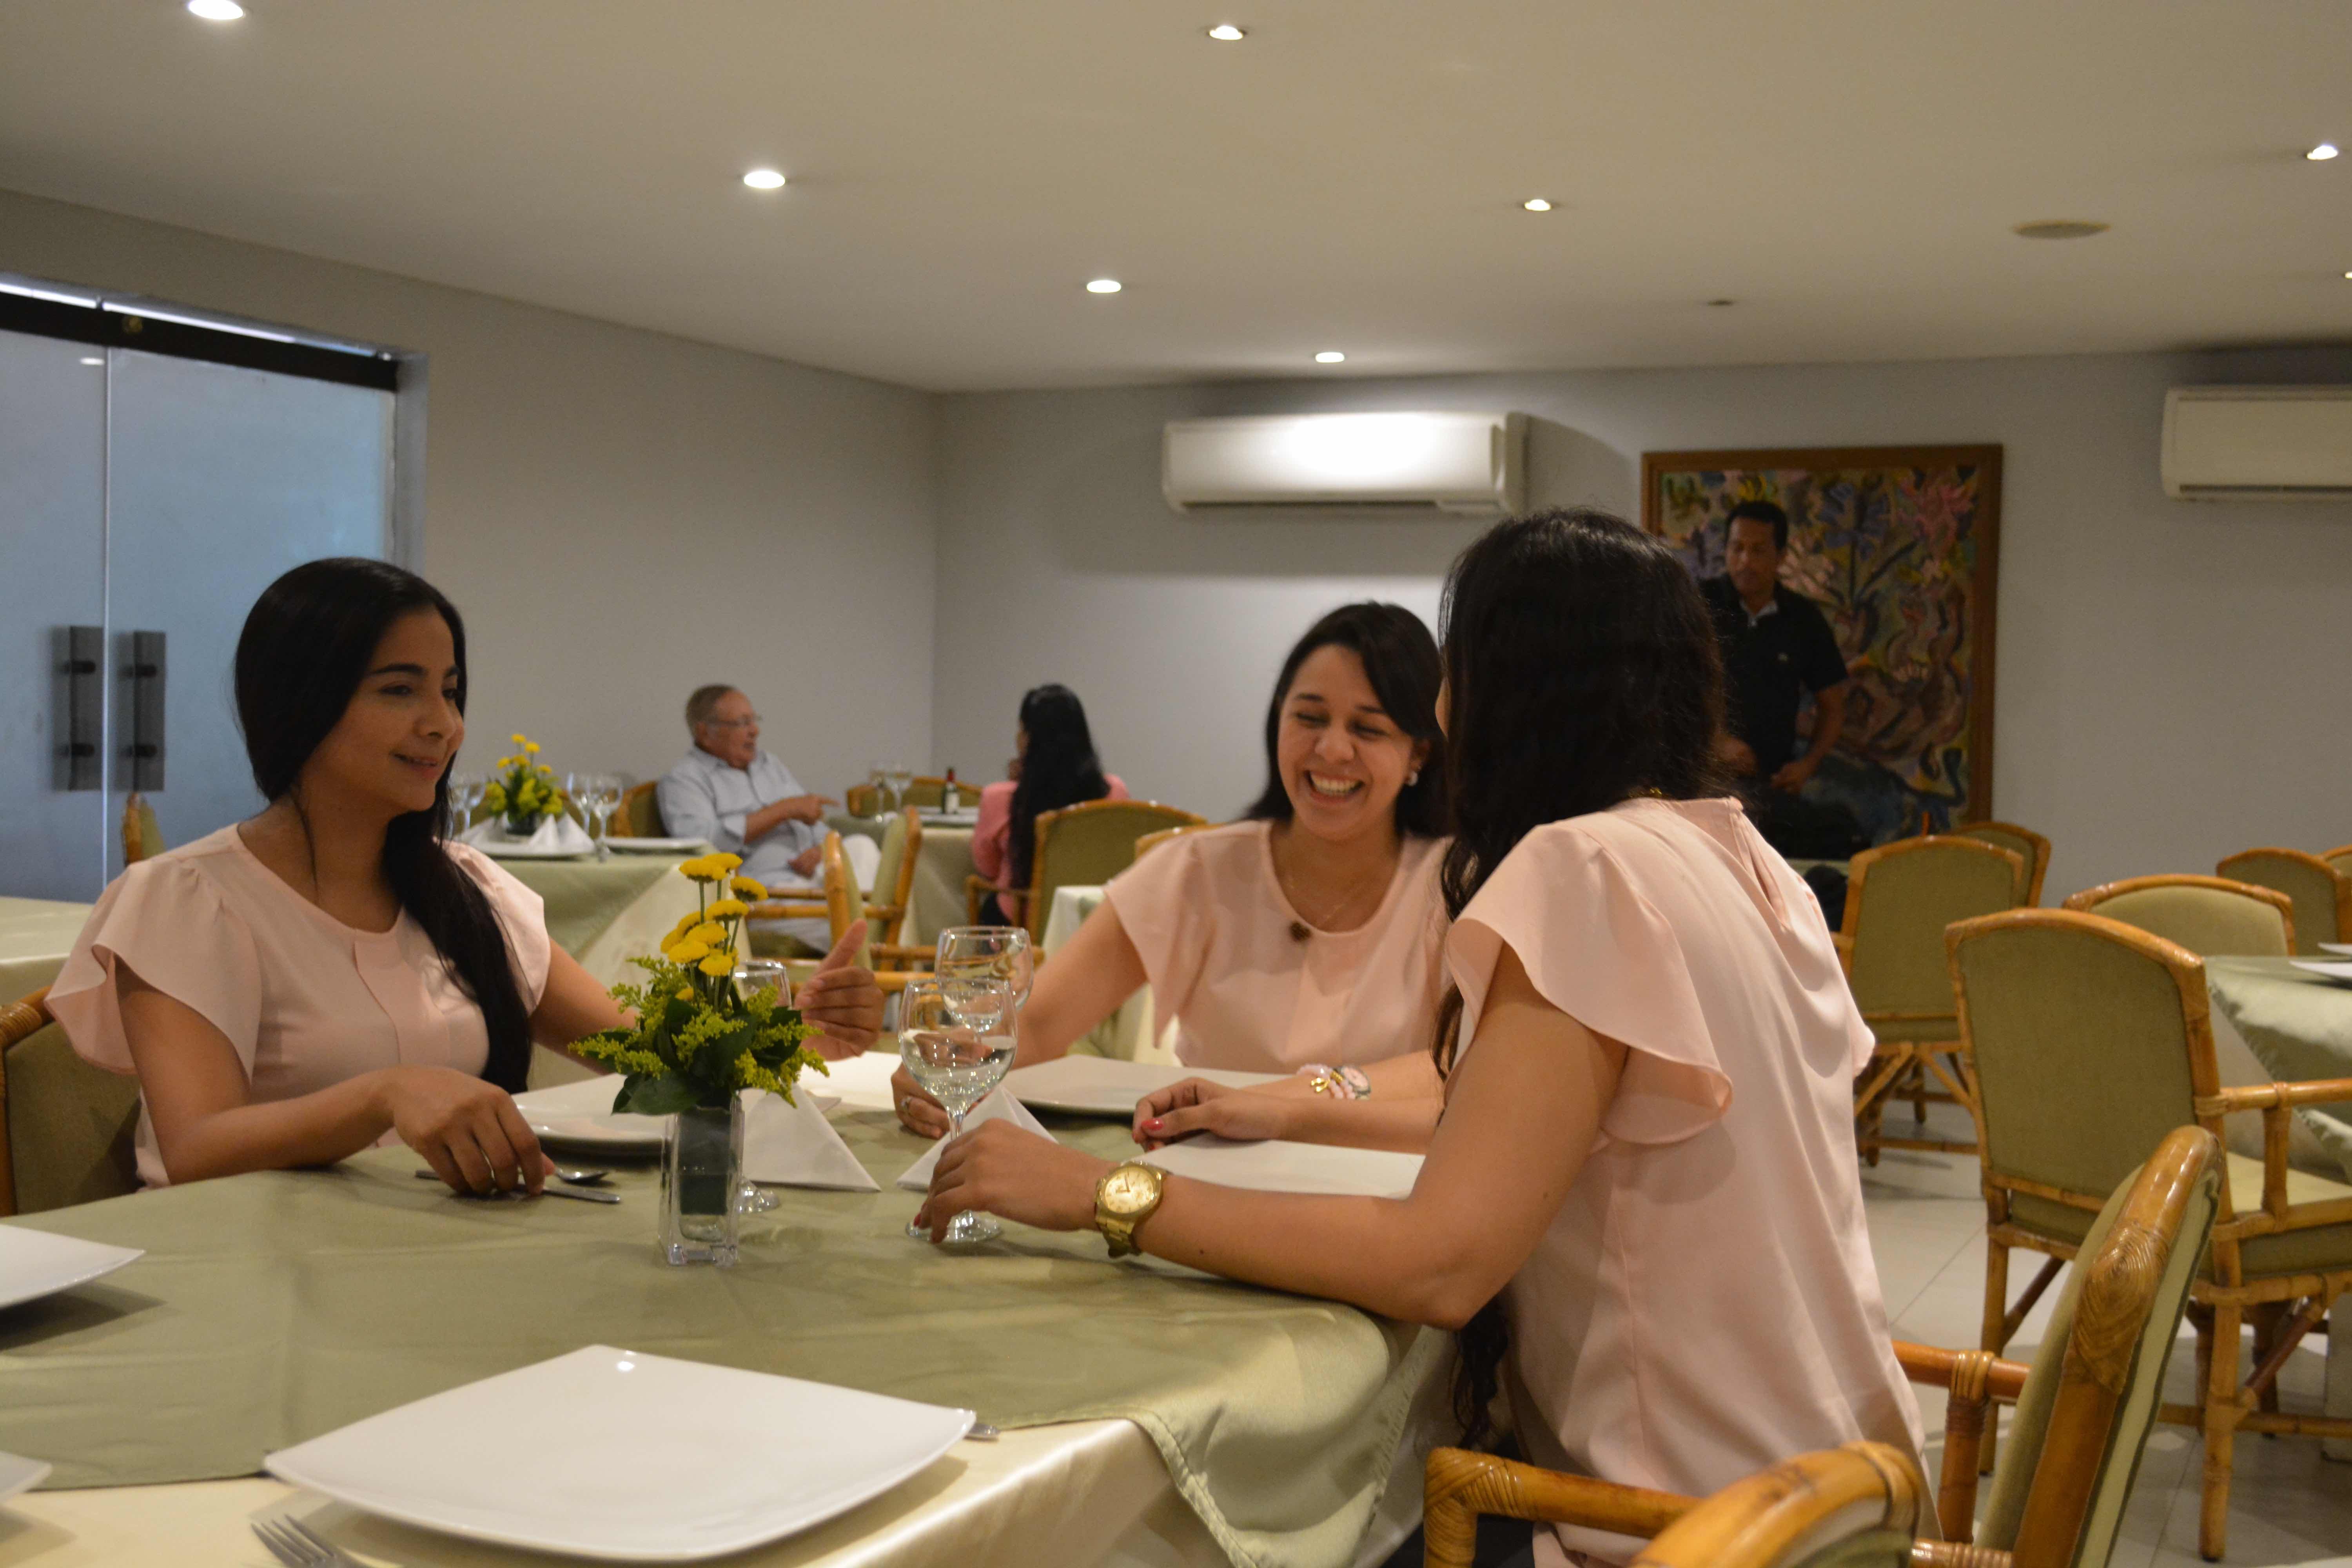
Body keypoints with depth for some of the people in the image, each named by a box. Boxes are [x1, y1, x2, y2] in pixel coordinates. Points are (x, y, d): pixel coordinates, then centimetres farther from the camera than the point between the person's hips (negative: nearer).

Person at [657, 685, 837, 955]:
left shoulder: (769, 764, 28)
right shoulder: (683, 780, 6)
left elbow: (816, 826, 28)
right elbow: (701, 841, -14)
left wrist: (820, 851, 1)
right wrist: (784, 810, -9)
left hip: (815, 879, 7)